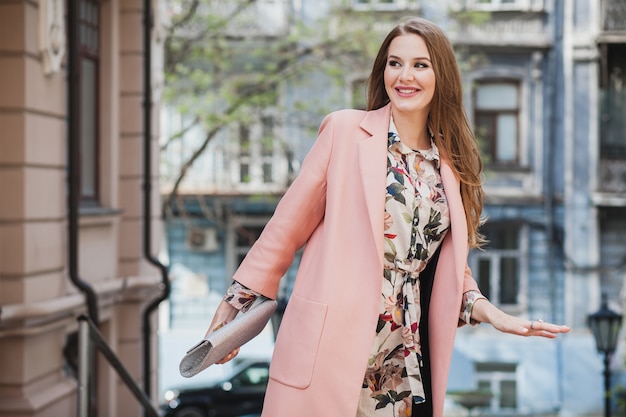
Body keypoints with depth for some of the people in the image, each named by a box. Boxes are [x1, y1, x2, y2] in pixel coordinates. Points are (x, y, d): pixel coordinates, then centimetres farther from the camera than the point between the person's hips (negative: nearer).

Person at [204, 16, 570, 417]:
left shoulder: (452, 163, 11)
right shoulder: (346, 130, -1)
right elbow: (289, 225, 0)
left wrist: (490, 313, 4)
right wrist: (234, 304, -1)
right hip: (331, 345, -4)